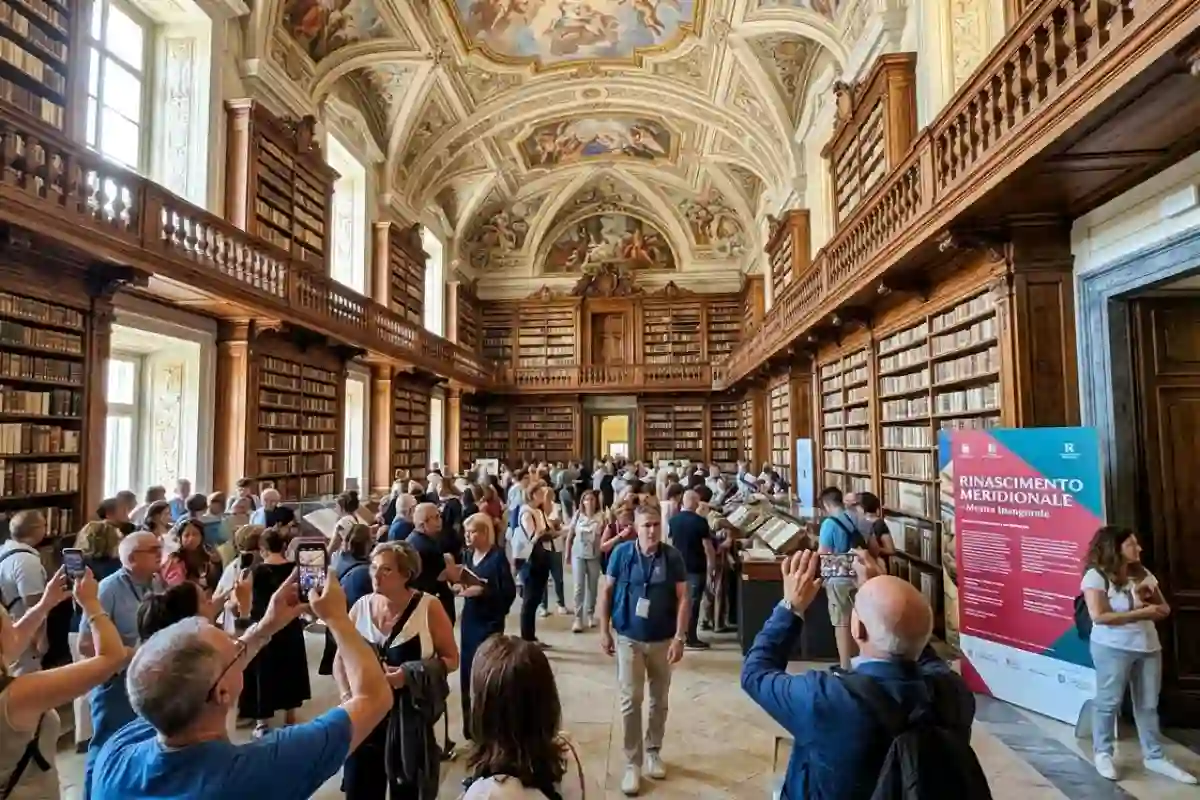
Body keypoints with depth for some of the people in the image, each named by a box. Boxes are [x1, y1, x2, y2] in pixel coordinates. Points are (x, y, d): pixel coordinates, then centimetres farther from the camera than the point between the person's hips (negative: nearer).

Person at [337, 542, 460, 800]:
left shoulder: (429, 607, -11)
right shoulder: (361, 607, -1)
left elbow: (451, 659, -6)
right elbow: (340, 659, 7)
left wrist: (409, 675, -19)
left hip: (411, 718, -2)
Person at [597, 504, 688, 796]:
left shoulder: (673, 557, -10)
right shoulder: (622, 553, -10)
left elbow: (682, 599, -6)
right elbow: (606, 591, -3)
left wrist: (680, 637, -12)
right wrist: (604, 630, -3)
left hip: (663, 639, 1)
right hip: (629, 638, -1)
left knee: (659, 699, 16)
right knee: (630, 700, 1)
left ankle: (653, 751, 36)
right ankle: (632, 763, 16)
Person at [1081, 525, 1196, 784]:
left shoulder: (1142, 573, 8)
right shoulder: (1096, 575, -13)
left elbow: (1164, 609, 10)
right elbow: (1099, 616, -20)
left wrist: (1148, 600, -11)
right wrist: (1140, 613, -18)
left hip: (1148, 647, 6)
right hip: (1113, 649, -6)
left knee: (1148, 704, 13)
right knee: (1109, 701, 3)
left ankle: (1154, 757, 25)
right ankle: (1102, 753, 17)